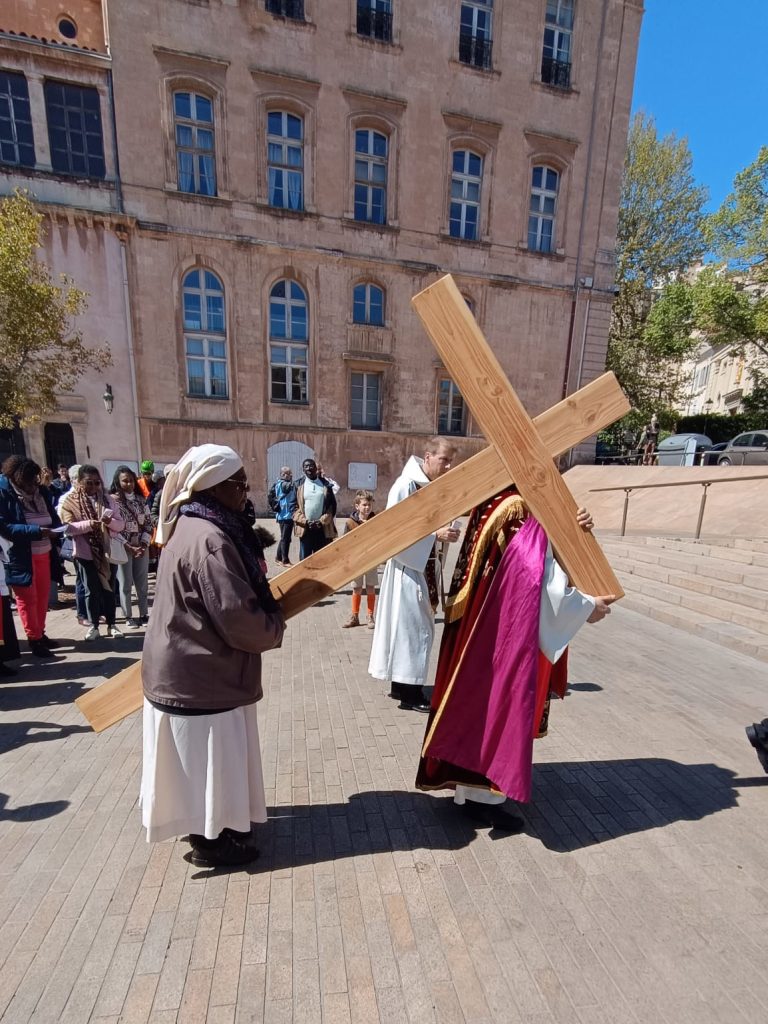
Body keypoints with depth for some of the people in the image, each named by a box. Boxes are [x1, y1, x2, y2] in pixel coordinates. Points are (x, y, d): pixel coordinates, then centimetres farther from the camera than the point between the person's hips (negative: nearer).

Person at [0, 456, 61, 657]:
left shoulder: (42, 491, 3)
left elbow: (53, 517, 10)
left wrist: (56, 529, -11)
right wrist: (36, 531, -28)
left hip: (43, 553, 5)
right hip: (21, 556, -5)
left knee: (43, 595, 13)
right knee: (27, 598, 6)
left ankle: (41, 633, 28)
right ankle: (33, 639, 18)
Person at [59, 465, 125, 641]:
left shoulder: (108, 499, 3)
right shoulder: (70, 500, -2)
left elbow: (121, 524, 1)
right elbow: (68, 527, -11)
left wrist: (110, 521, -21)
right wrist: (89, 524, -28)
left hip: (107, 552, 2)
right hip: (85, 553, -2)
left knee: (109, 589, 10)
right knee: (91, 591, 6)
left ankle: (111, 624, 21)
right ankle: (93, 626, 21)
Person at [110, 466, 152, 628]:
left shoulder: (141, 500, 6)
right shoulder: (112, 500, -8)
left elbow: (148, 523, 6)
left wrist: (144, 545, -7)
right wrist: (130, 547, -15)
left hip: (142, 548, 4)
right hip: (123, 549, -4)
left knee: (142, 583, 10)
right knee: (126, 584, 7)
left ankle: (144, 614, 21)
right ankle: (128, 617, 18)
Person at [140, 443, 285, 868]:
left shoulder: (193, 527, 5)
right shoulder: (209, 540, -28)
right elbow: (239, 620, -29)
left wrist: (267, 609, 9)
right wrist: (276, 625, -10)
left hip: (189, 668, 10)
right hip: (202, 675, -10)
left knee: (207, 759, 26)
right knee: (209, 758, 12)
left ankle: (212, 824, 47)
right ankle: (209, 839, 34)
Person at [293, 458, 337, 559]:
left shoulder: (325, 484, 5)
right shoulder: (299, 485, 4)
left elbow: (332, 506, 1)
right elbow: (294, 507, 1)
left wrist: (322, 521, -10)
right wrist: (305, 521, -12)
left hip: (323, 528, 1)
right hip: (305, 528, 0)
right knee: (305, 558, 7)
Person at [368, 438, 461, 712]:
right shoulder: (405, 485, -17)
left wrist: (445, 531, 0)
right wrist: (436, 534, -24)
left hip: (425, 567, 9)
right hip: (407, 567, -9)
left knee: (416, 626, 16)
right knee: (412, 627, 0)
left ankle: (402, 684, 31)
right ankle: (408, 692, 16)